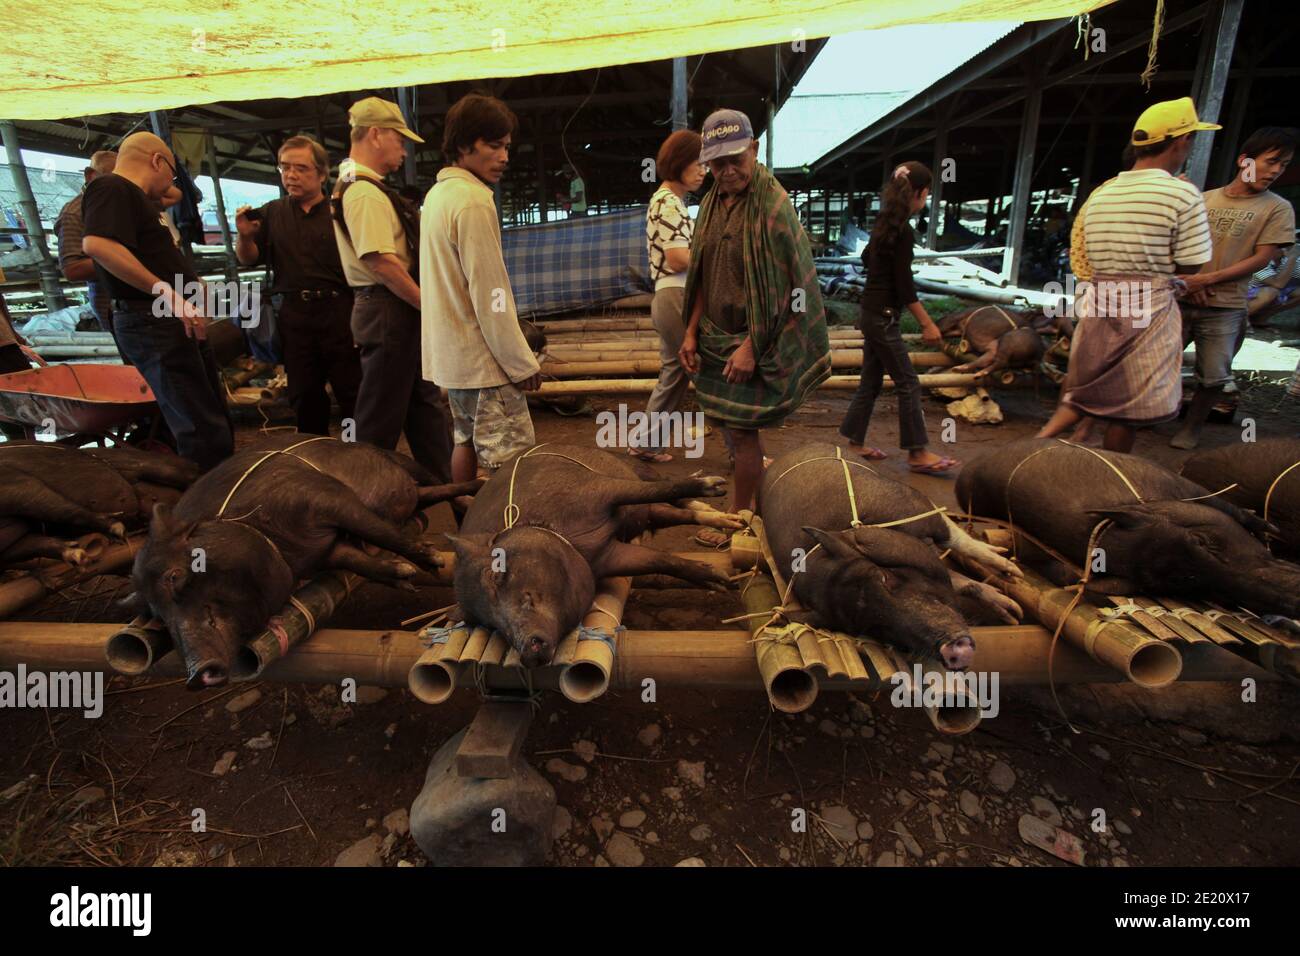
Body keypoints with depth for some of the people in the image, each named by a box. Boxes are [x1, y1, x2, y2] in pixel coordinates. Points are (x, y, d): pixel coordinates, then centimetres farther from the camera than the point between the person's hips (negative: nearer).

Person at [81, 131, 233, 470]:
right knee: (201, 429, -11)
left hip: (177, 321, 11)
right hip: (153, 323, -11)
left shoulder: (135, 197, 22)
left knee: (216, 417, 17)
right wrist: (169, 295, -26)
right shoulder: (111, 188, -9)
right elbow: (97, 245, -26)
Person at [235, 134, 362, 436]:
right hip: (293, 314, 4)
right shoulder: (271, 213, 14)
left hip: (338, 311, -3)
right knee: (304, 396, 11)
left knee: (352, 391, -2)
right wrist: (245, 236, -6)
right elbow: (249, 259, 13)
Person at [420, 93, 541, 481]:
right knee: (510, 462, -8)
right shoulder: (474, 201, -16)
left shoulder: (437, 193, 15)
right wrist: (522, 363, -14)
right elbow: (490, 296, -20)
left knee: (467, 441, 19)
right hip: (482, 359, -10)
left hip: (450, 354, 10)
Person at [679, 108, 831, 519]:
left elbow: (781, 290, -16)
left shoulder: (773, 206, -14)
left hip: (754, 341, -7)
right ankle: (753, 503, 33)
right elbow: (703, 276, 12)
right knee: (741, 429, 16)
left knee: (742, 431, -2)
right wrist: (692, 332, 5)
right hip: (716, 338, 7)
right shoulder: (713, 201, 8)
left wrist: (751, 347, -19)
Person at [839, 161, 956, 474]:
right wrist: (928, 324, -15)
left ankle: (855, 442, 21)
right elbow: (905, 286, -19)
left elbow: (867, 257, 27)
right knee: (908, 384, -3)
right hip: (882, 317, -9)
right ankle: (918, 453, 4)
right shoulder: (903, 232, -17)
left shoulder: (884, 224, 10)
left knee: (871, 381, 14)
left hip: (872, 313, 10)